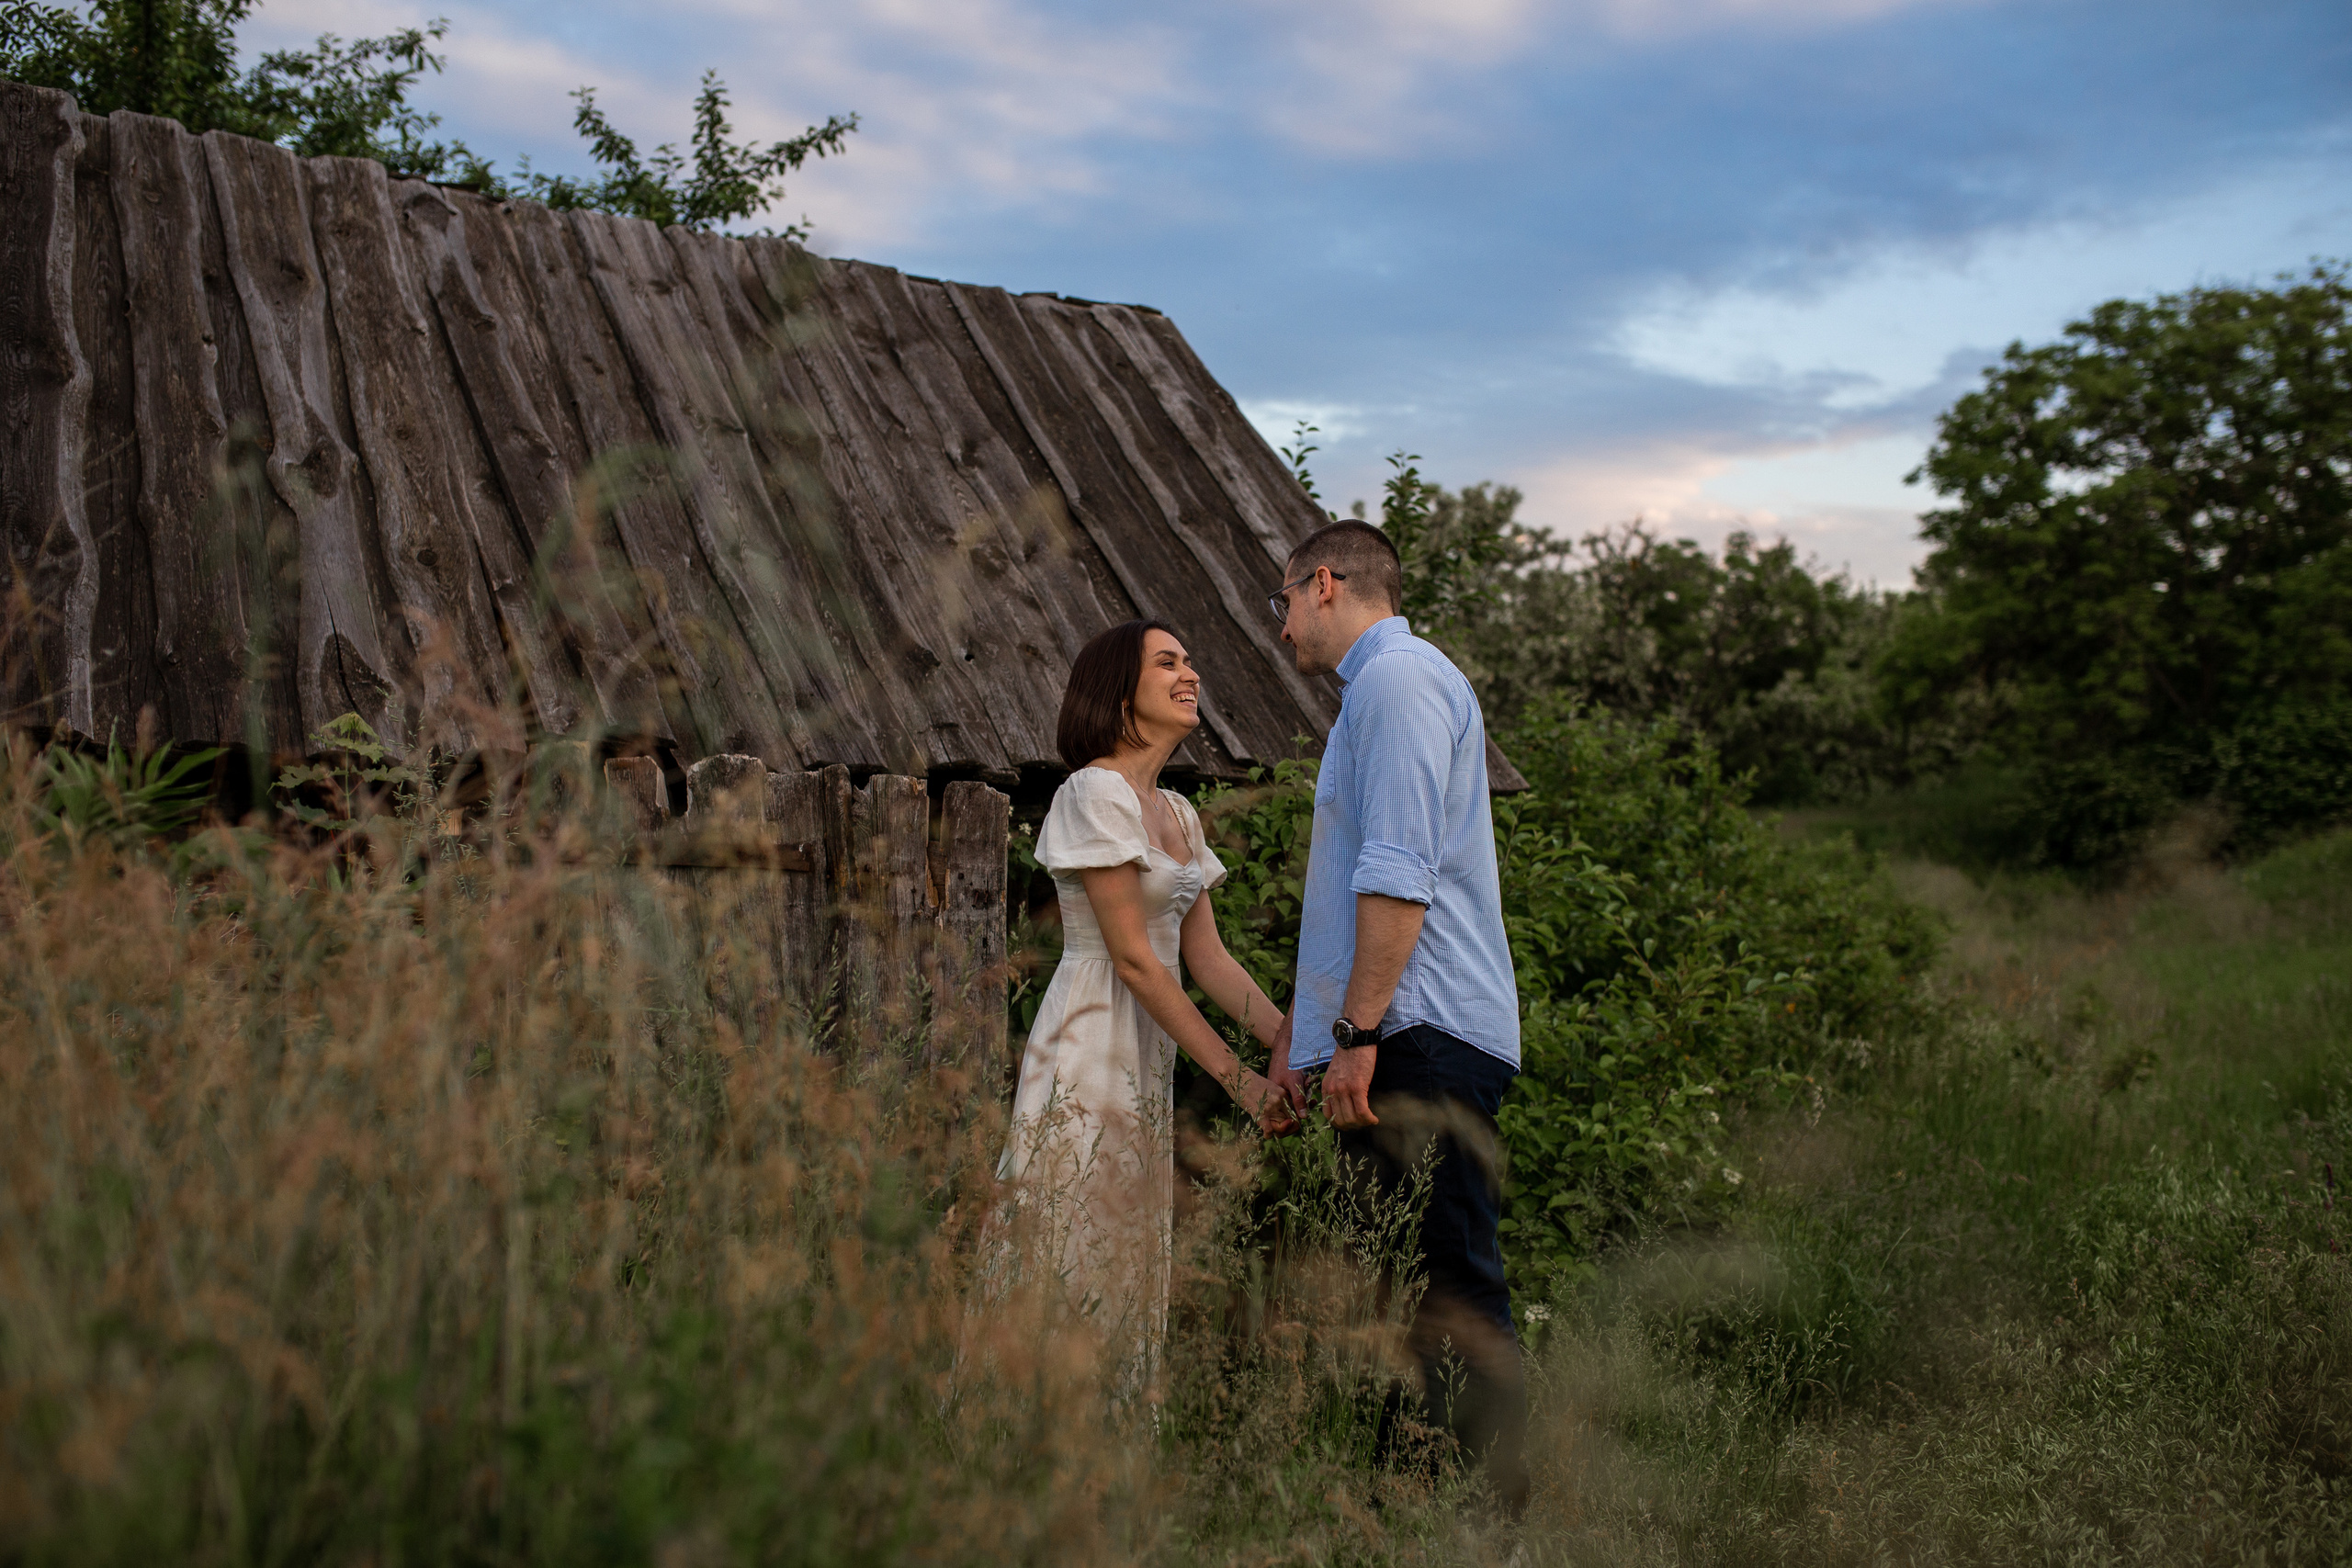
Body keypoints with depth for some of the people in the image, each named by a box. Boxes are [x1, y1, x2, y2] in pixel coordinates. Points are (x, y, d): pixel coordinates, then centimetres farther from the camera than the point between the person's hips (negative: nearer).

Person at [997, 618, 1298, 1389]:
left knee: (1131, 1273, 12)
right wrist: (1238, 1077, -17)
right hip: (1092, 1057, -9)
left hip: (1150, 1062, 9)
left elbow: (1204, 955, 10)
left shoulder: (1178, 812, 15)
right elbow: (1131, 958, -16)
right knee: (1080, 1278, -3)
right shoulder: (1095, 793, -12)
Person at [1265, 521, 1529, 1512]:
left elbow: (1398, 874, -19)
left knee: (1451, 1291, -9)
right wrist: (1297, 1031, 29)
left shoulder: (1398, 677, -8)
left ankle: (1495, 1506, -5)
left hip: (1424, 1034, -10)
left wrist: (1357, 1033, -20)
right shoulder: (1374, 691, 25)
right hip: (1396, 1042, 11)